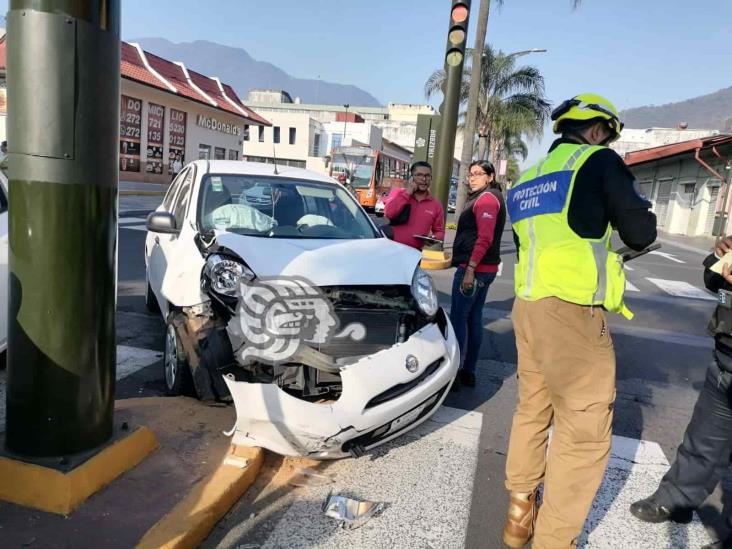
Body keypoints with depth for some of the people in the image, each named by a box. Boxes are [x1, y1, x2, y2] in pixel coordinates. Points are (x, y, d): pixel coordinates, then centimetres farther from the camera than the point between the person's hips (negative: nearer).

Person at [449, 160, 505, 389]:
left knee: (459, 318, -7)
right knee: (474, 318, 12)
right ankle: (468, 372, 18)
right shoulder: (487, 198, 21)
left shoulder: (486, 199, -11)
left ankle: (454, 372, -4)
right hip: (485, 269, 10)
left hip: (474, 268, -10)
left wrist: (470, 268, -25)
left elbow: (485, 238, -21)